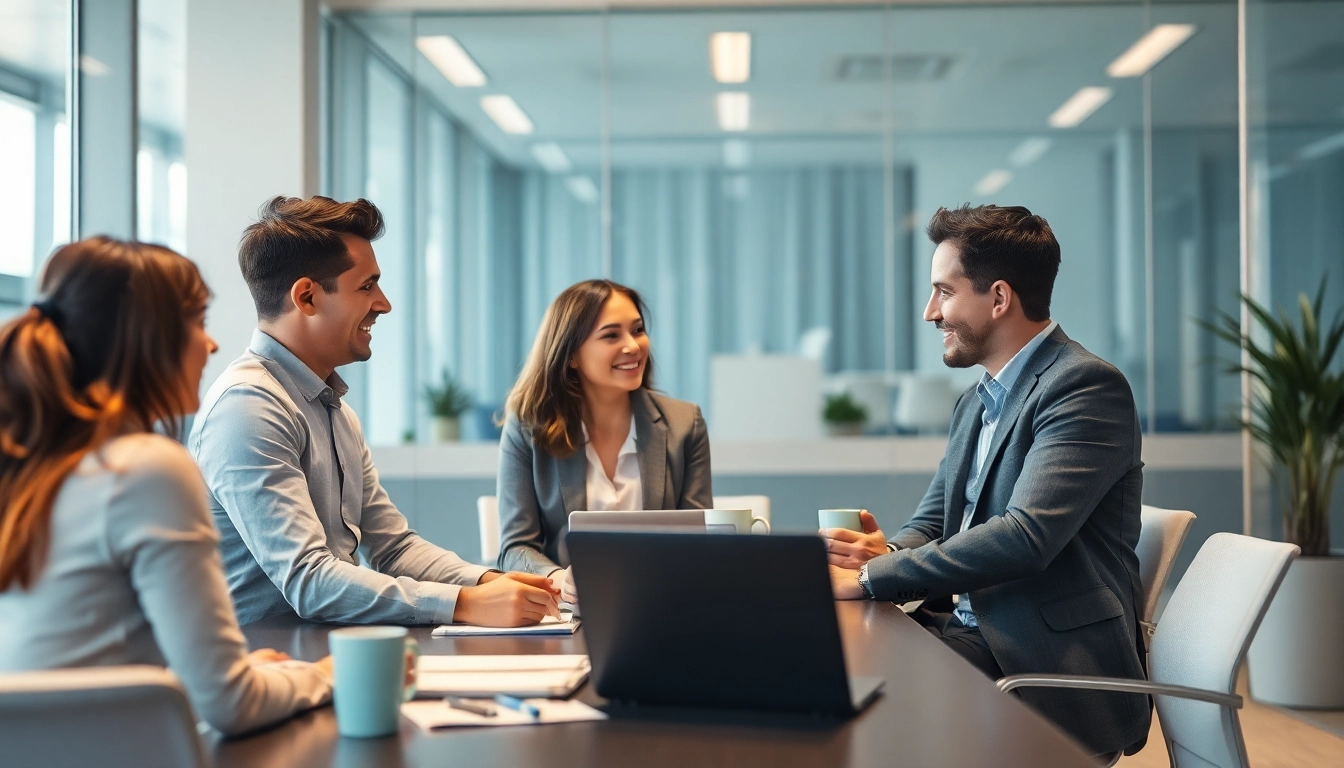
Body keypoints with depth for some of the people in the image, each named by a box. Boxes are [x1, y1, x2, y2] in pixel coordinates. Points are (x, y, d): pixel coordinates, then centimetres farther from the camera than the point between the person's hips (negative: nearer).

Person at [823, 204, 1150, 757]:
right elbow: (930, 523, 16)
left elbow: (1026, 536, -23)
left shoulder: (1086, 386, -12)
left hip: (1054, 671, -8)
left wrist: (869, 577, -21)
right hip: (972, 630, 8)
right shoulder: (977, 402, 17)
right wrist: (886, 553, -9)